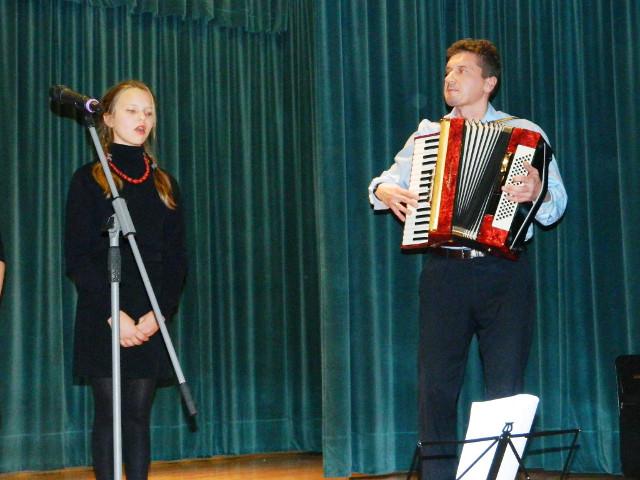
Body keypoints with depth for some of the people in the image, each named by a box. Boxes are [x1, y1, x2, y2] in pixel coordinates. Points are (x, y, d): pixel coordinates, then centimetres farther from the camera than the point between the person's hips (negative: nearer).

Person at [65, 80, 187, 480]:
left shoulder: (164, 184, 13)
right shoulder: (88, 180, 3)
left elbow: (176, 259, 9)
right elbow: (77, 257, -4)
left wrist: (158, 313, -7)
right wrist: (113, 314, -14)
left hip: (150, 322, 3)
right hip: (101, 320, -3)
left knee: (139, 414, 4)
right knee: (108, 413, -1)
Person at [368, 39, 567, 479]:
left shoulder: (525, 133, 5)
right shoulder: (428, 134, 15)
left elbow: (556, 206, 0)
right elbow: (387, 180, 21)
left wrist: (537, 192, -23)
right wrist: (387, 192, -2)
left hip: (504, 274, -2)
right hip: (445, 273, 2)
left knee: (506, 390, 1)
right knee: (436, 387, 1)